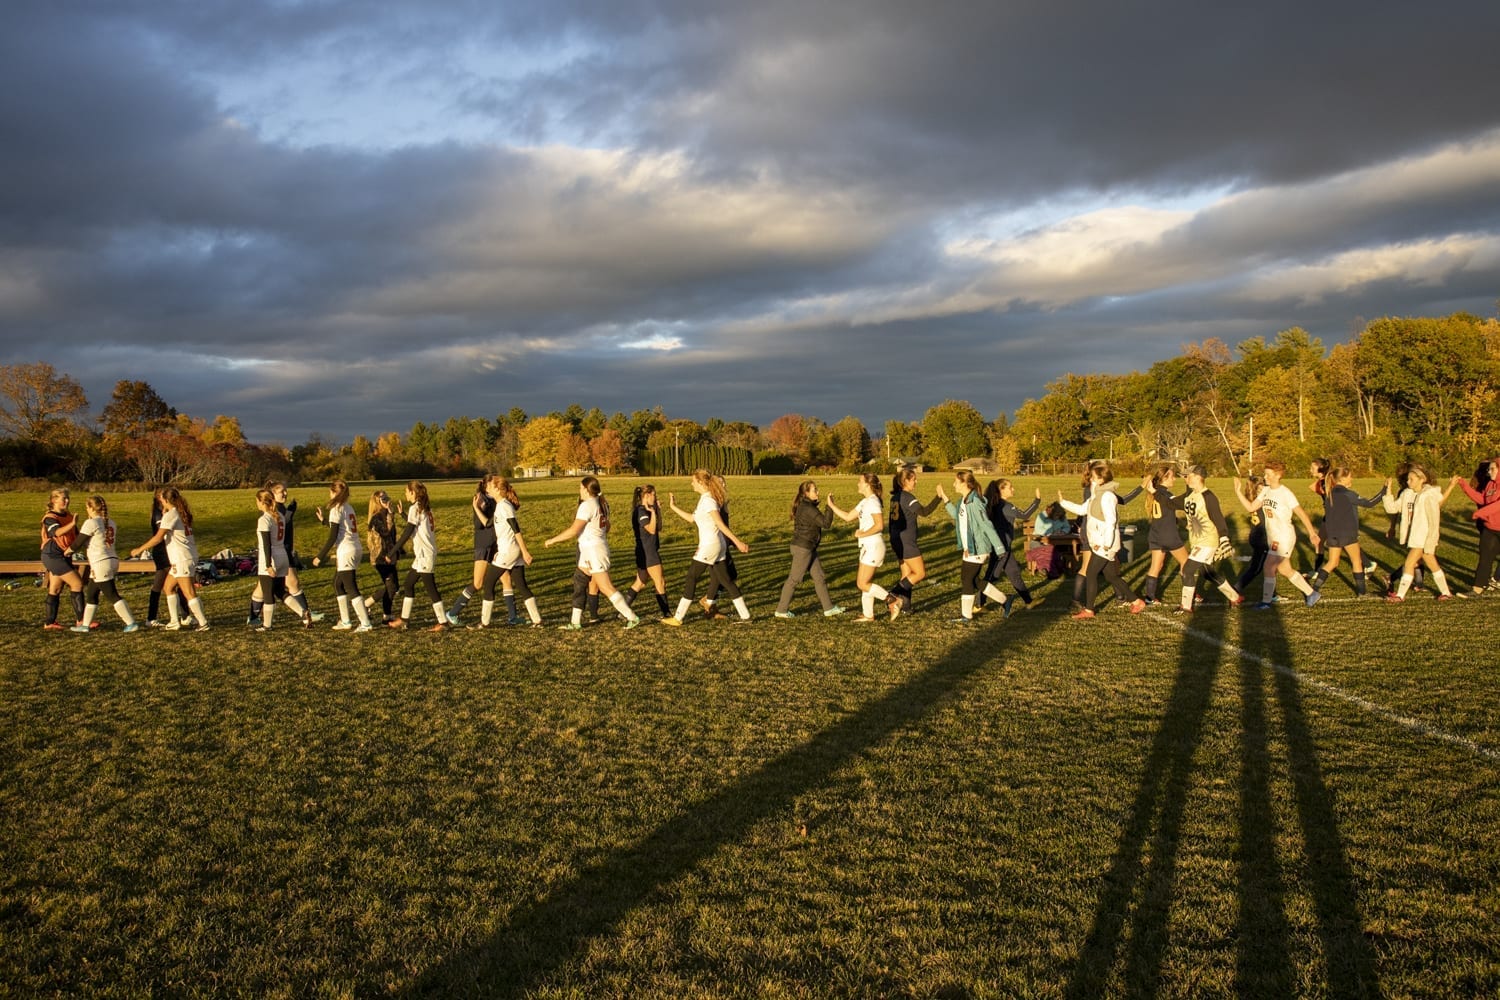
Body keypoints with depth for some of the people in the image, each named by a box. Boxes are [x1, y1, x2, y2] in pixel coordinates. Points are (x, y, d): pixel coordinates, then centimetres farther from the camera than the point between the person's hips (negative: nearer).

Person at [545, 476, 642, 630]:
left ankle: (632, 617, -2)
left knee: (606, 588, -5)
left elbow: (573, 531, -22)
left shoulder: (587, 505, -18)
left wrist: (552, 540, -13)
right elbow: (607, 526, 19)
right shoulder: (601, 503, 9)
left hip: (593, 551, -10)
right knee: (579, 583, 13)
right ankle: (576, 622, 17)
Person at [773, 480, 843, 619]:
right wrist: (830, 506, -15)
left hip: (809, 548, 10)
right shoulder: (808, 508, -20)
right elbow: (825, 523, -21)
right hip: (802, 548, -10)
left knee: (819, 577, 12)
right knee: (794, 579, 0)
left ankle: (829, 608, 17)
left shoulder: (804, 506, 11)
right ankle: (781, 610, 10)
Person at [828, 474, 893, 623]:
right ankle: (868, 615, 20)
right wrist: (832, 505, 16)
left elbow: (879, 526, -25)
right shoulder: (865, 502, 14)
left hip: (873, 547, -10)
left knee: (863, 584, -7)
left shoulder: (872, 502, -16)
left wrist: (862, 534, -18)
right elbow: (848, 516, 18)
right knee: (865, 582, 13)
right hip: (868, 547, 10)